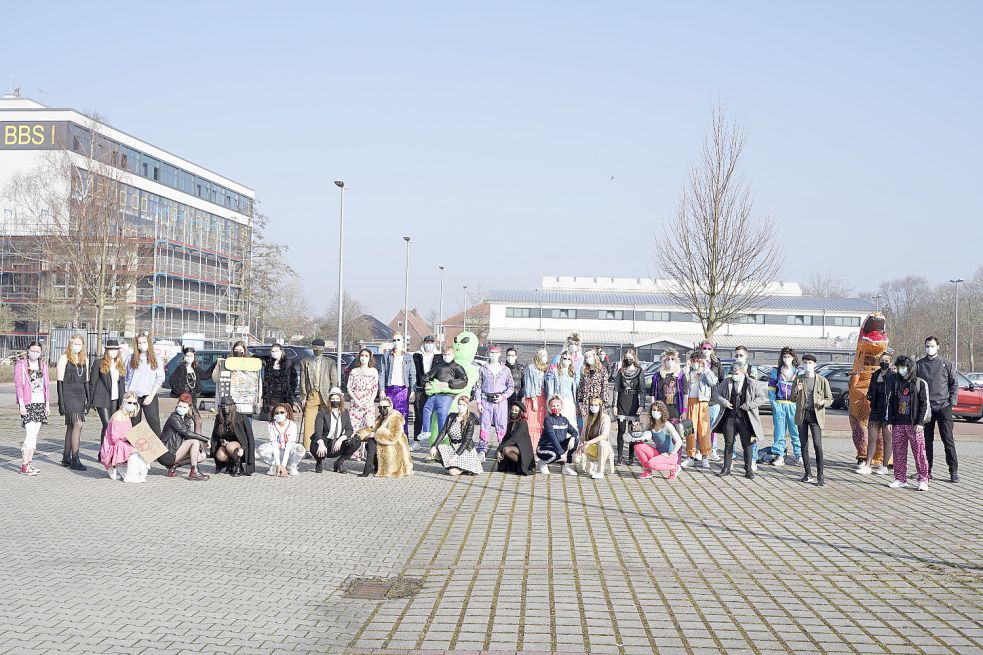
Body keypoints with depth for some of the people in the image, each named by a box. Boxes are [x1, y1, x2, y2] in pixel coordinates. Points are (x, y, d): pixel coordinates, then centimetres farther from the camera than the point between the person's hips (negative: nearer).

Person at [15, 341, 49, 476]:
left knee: (34, 435, 7)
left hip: (40, 403, 6)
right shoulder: (21, 365, -1)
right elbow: (18, 385, -6)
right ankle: (24, 466, -11)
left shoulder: (43, 366, 14)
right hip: (28, 404, -5)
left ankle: (29, 463, 13)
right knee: (30, 434, -13)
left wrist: (47, 404, 12)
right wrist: (21, 404, -14)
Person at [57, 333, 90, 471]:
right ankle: (74, 460, -15)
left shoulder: (85, 360, 14)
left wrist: (88, 400, 13)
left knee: (71, 426, 10)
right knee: (77, 424, -15)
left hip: (80, 395, 6)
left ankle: (66, 458, 17)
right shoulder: (64, 358, -3)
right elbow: (60, 381, -5)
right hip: (68, 394, -6)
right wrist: (61, 401, -11)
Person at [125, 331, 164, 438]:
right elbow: (126, 379, 11)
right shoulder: (131, 359, 10)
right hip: (133, 396, 2)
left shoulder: (156, 359, 6)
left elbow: (160, 379, 2)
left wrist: (151, 396, -7)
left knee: (154, 423, -8)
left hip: (149, 396, -2)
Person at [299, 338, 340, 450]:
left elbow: (334, 381, 6)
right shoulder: (305, 363, 12)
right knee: (308, 423, -8)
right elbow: (303, 381, 9)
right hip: (311, 395, 1)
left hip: (325, 396, 0)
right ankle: (307, 449, -6)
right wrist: (303, 397, 0)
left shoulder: (330, 363, 9)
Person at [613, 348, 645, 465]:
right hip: (622, 403, 1)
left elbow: (642, 389, 0)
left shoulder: (639, 371, 3)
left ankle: (631, 457, 6)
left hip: (634, 403, -1)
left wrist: (641, 405, -8)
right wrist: (615, 405, 1)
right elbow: (616, 388, 8)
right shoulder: (620, 371, 9)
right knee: (621, 430, 0)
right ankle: (619, 457, 3)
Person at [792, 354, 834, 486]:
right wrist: (796, 390, -10)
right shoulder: (798, 379, 10)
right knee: (804, 445, 6)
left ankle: (820, 476, -11)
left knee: (818, 445, -14)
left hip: (815, 415, -3)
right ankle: (808, 474, 15)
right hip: (802, 415, 3)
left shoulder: (822, 380, 3)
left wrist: (823, 402, -15)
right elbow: (792, 399, 11)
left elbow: (830, 399, 8)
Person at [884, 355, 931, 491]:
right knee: (899, 453, 5)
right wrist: (889, 421, 8)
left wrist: (920, 422, -10)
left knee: (919, 452, -5)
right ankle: (900, 479, 13)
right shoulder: (895, 382, 13)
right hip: (898, 424, 4)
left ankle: (923, 480, -1)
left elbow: (925, 404, -3)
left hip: (914, 424, -4)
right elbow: (890, 402, 16)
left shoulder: (920, 383, 0)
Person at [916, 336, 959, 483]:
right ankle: (927, 470, 14)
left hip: (943, 406, -2)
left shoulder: (946, 364, 5)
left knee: (948, 440, -3)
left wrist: (952, 402, -2)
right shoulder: (919, 365, 8)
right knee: (927, 440, 6)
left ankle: (954, 471, 1)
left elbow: (954, 384, 8)